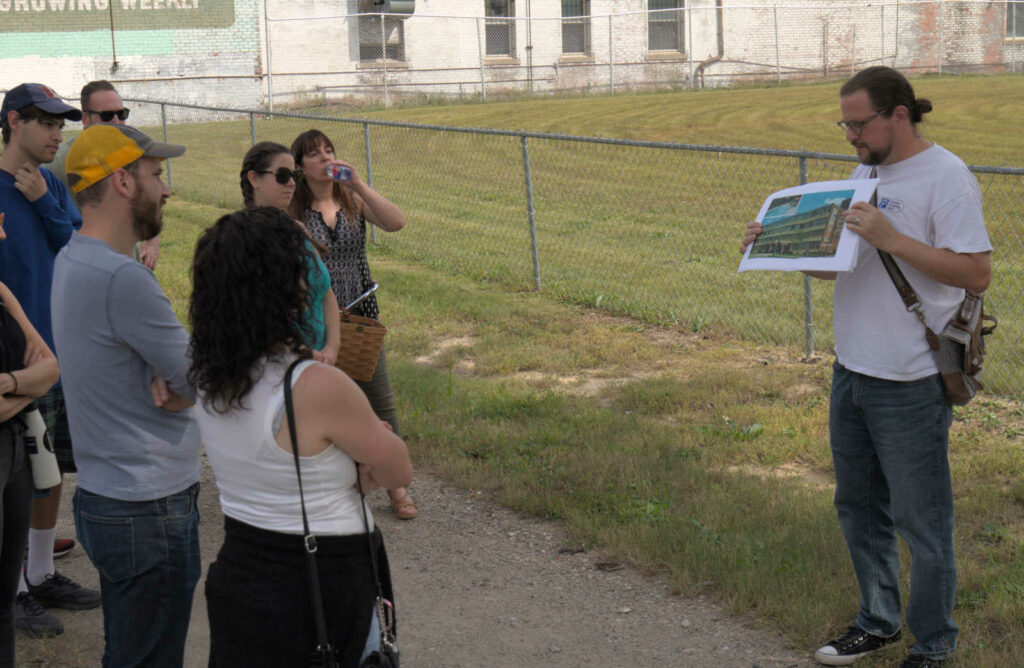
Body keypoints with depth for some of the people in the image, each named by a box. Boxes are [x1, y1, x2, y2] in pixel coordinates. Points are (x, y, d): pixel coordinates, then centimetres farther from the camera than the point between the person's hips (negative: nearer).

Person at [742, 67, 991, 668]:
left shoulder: (946, 176, -14)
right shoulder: (865, 173, 13)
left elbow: (977, 272, -22)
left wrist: (890, 239, -27)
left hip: (911, 385, -8)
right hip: (852, 371, 9)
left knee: (920, 518, 3)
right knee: (859, 506, 19)